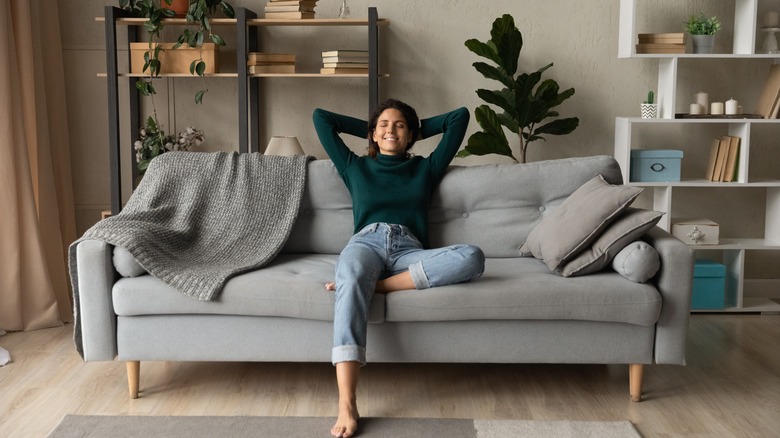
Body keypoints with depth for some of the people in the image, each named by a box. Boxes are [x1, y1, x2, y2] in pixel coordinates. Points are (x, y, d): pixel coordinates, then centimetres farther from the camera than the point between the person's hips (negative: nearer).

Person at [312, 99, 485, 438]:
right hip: (366, 242, -1)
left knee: (472, 257, -32)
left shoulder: (425, 168, 28)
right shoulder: (355, 166, 28)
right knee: (351, 282, -41)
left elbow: (460, 116, 31)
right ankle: (346, 405, -53)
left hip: (408, 249, 1)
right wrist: (366, 129, 38)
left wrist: (418, 130, 36)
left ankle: (374, 285, -33)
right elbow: (321, 116, 32)